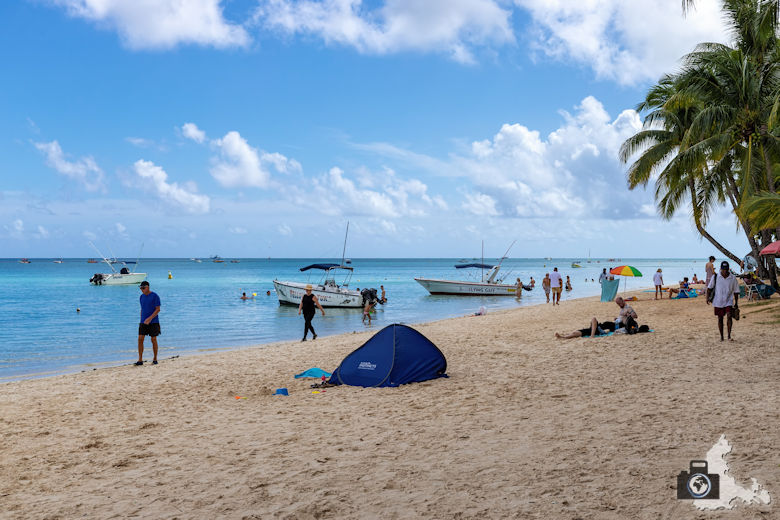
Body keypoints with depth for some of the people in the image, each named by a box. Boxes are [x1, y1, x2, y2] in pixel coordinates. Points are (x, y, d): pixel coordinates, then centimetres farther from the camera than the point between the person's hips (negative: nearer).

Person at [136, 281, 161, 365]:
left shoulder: (155, 296, -9)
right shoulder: (141, 297, 10)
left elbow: (158, 309, -12)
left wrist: (149, 319, -21)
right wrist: (141, 321, 15)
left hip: (153, 322, -5)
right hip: (143, 322, 5)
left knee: (153, 340, 0)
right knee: (140, 339, -5)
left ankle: (155, 359, 13)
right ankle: (140, 360, 0)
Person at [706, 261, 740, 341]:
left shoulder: (733, 278, -1)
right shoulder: (715, 277, -2)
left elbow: (736, 291, 6)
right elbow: (709, 288, 7)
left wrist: (736, 303, 6)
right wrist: (708, 297, -4)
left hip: (729, 302, -1)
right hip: (718, 302, 1)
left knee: (729, 317, -15)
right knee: (720, 319, 8)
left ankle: (729, 336, -11)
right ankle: (721, 336, 20)